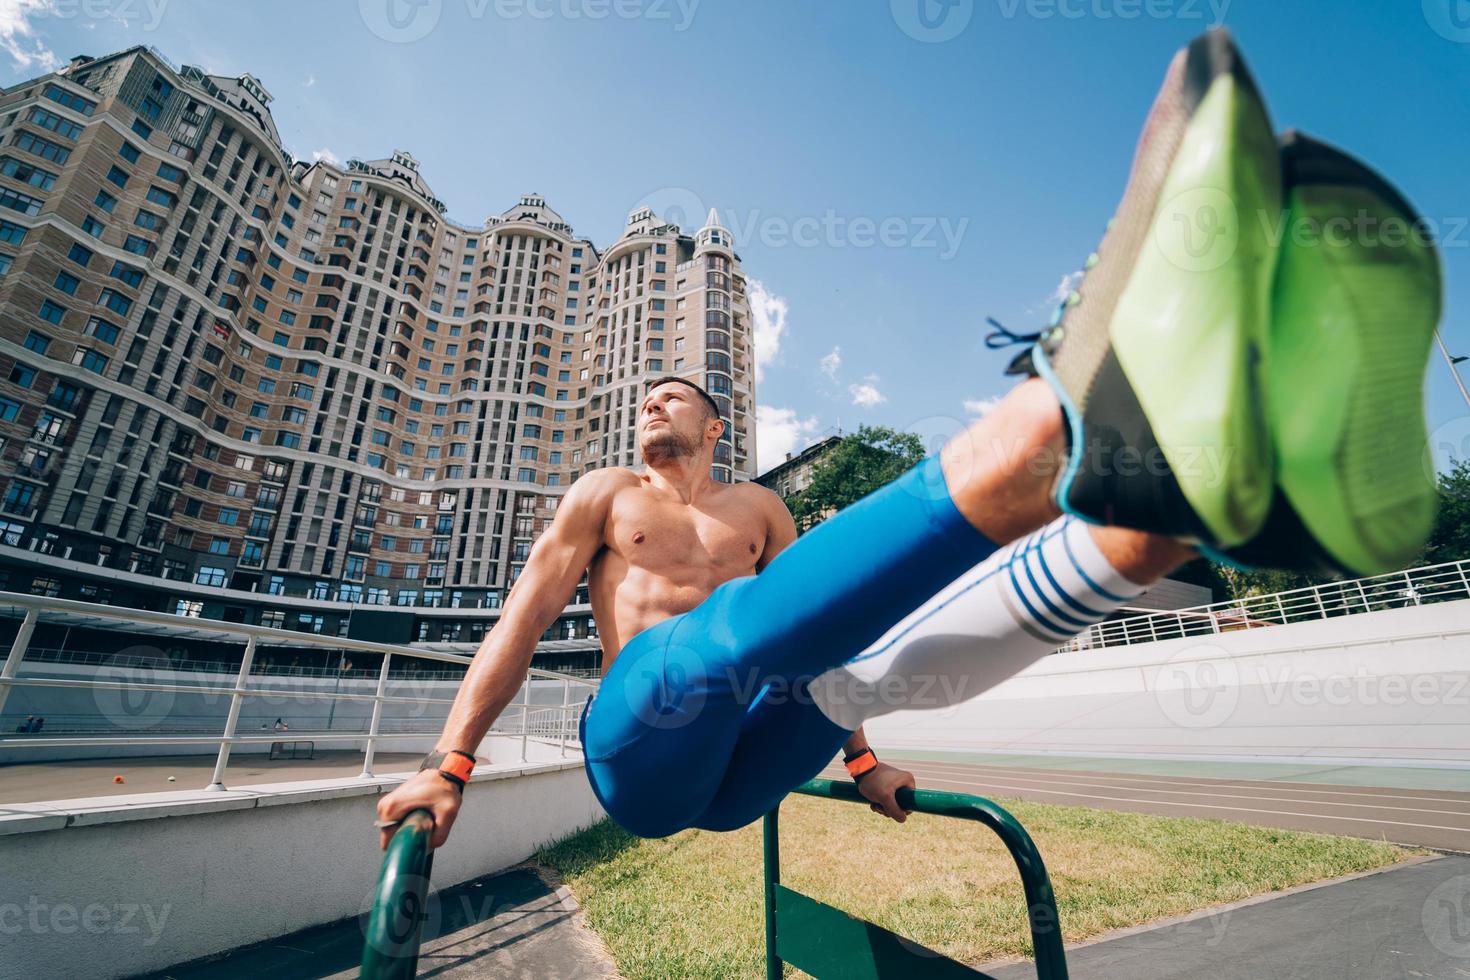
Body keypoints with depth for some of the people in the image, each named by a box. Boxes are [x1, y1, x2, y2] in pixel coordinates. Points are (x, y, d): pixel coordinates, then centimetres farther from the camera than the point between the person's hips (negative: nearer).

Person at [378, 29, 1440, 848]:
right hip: (639, 751, -2)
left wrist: (859, 754, 20)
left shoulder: (760, 510, 17)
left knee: (891, 654, -29)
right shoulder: (607, 495, 11)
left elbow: (824, 629, 20)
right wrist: (450, 764, 4)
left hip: (742, 769, 3)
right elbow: (524, 618, 7)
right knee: (731, 630, -38)